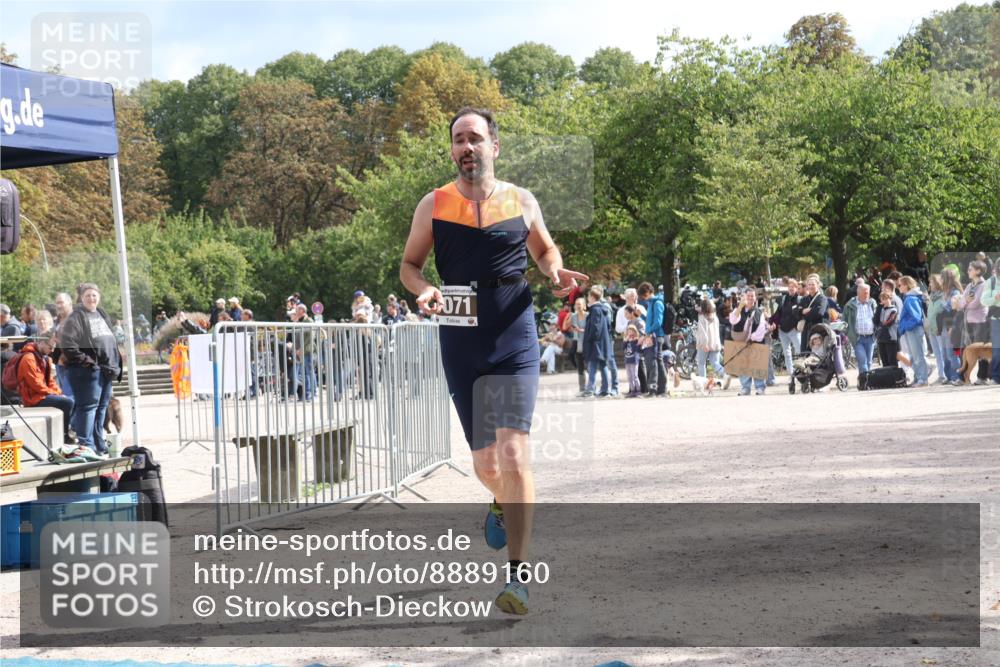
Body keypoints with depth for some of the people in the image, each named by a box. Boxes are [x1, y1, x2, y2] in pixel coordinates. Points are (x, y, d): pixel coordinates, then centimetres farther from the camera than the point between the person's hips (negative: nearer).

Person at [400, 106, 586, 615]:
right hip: (460, 344, 2)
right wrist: (423, 290, -12)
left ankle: (517, 575, -10)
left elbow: (544, 251, 19)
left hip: (515, 342, -2)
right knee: (484, 462, 9)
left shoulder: (522, 201, 4)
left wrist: (556, 273, -4)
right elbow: (409, 265, 10)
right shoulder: (433, 205, 3)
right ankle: (503, 504, 47)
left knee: (512, 453, -14)